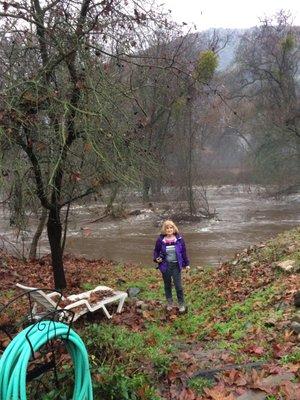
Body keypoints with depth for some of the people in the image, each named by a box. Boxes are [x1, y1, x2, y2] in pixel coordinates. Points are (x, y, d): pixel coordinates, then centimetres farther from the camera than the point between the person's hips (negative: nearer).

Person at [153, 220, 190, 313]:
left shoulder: (179, 239, -5)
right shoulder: (160, 240, -6)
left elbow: (184, 252, 3)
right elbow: (156, 251, 7)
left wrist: (186, 264, 6)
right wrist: (156, 258, -13)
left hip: (176, 265, -1)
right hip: (165, 266, 1)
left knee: (178, 286, -2)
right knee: (167, 285, 14)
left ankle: (182, 304, 16)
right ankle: (169, 303, 31)